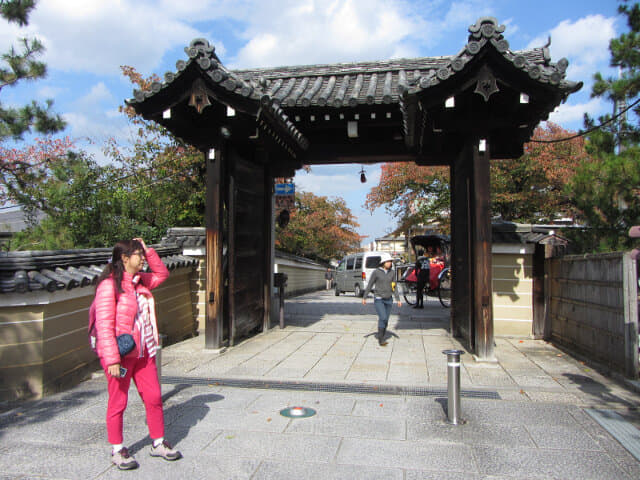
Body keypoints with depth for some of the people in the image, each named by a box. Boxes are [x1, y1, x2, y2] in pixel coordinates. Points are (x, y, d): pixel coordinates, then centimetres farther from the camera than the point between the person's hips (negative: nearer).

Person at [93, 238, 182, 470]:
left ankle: (158, 443, 25)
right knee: (118, 401, 7)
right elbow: (104, 325, -18)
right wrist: (112, 360, -21)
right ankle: (117, 450, 25)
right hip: (120, 354, -7)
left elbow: (162, 273, 26)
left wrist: (148, 251, 11)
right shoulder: (109, 285, -14)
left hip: (143, 352, 7)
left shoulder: (140, 281, 9)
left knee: (154, 397, 9)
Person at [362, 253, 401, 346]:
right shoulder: (376, 272, -8)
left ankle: (382, 339, 21)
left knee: (385, 320, 7)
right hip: (378, 299, -4)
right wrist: (364, 297, -1)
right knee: (383, 318, -17)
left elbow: (394, 287, 9)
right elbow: (369, 285, -1)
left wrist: (398, 299, 3)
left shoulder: (392, 272, 4)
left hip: (388, 300, 4)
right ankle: (380, 339, -5)